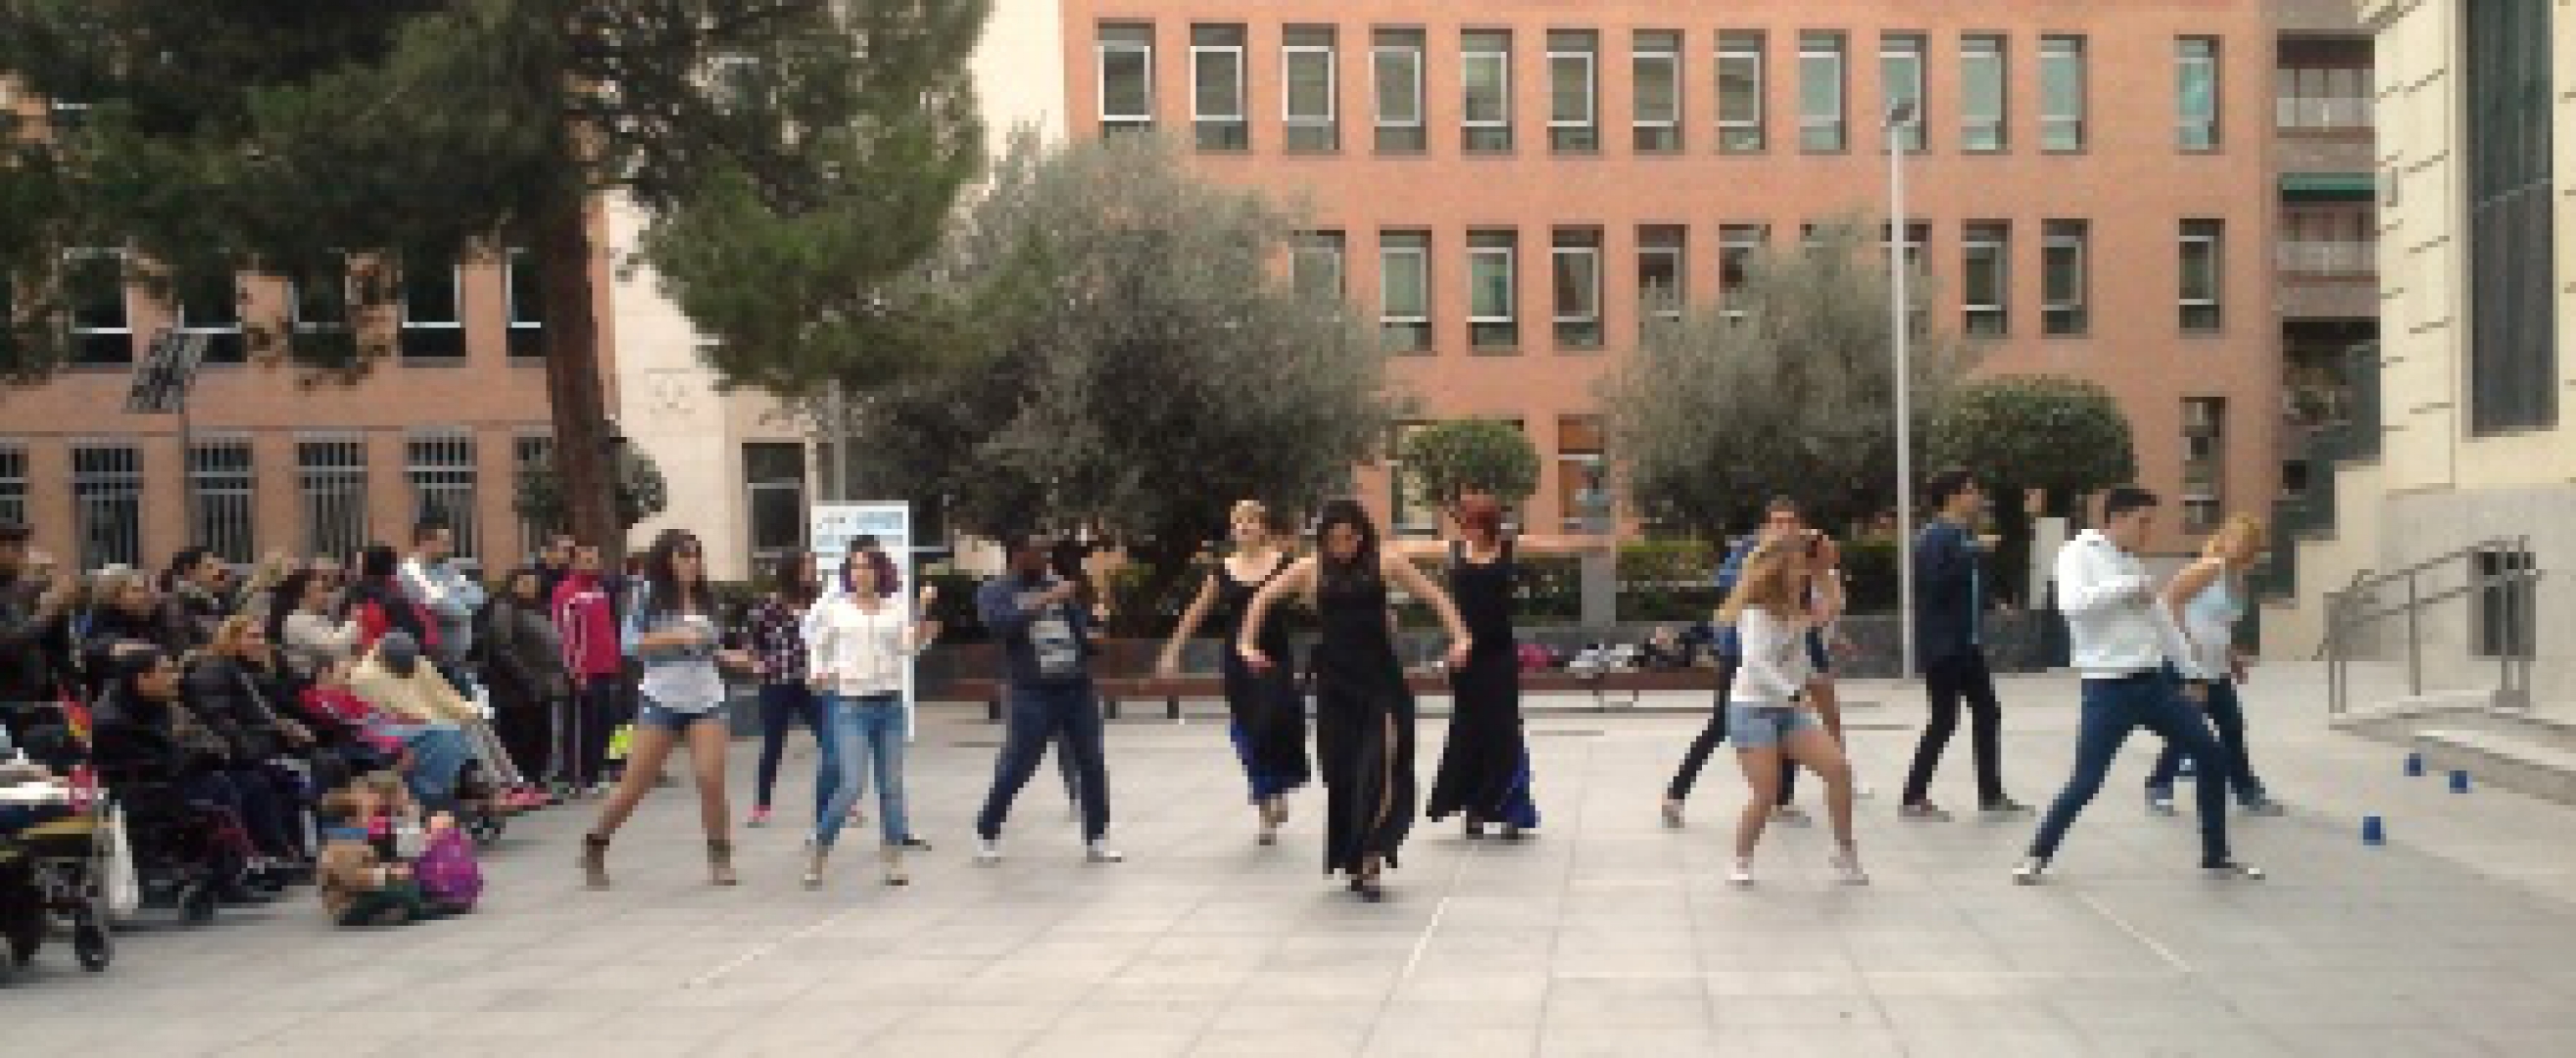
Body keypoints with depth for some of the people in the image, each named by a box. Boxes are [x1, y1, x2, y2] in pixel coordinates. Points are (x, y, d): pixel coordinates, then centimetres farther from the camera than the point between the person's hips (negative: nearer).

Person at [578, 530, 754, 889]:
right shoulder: (649, 598, -6)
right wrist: (674, 636, -20)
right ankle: (594, 846, 21)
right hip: (661, 700, -3)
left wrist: (728, 657, 3)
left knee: (712, 781, -8)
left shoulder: (705, 599, 8)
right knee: (635, 784, 1)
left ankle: (720, 857, 6)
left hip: (706, 700, 3)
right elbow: (629, 643, -12)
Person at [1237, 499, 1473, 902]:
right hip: (1335, 684, 2)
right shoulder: (1310, 569, 2)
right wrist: (1247, 643, -3)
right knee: (1341, 773, 6)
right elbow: (1262, 599, 8)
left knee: (1380, 770, -11)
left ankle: (1371, 858, -4)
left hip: (1382, 682, -2)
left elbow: (1435, 596, 1)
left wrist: (1460, 637, -10)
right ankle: (1352, 861, 21)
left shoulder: (1385, 563, -1)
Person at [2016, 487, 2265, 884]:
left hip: (2155, 683, 7)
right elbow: (2071, 604, -26)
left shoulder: (2130, 563, 15)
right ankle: (2037, 855, 7)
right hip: (2109, 688, -7)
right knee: (2086, 782, -10)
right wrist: (2128, 587, -19)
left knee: (2212, 758, 6)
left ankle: (2216, 857, 18)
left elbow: (2157, 620, 25)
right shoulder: (2078, 553, -7)